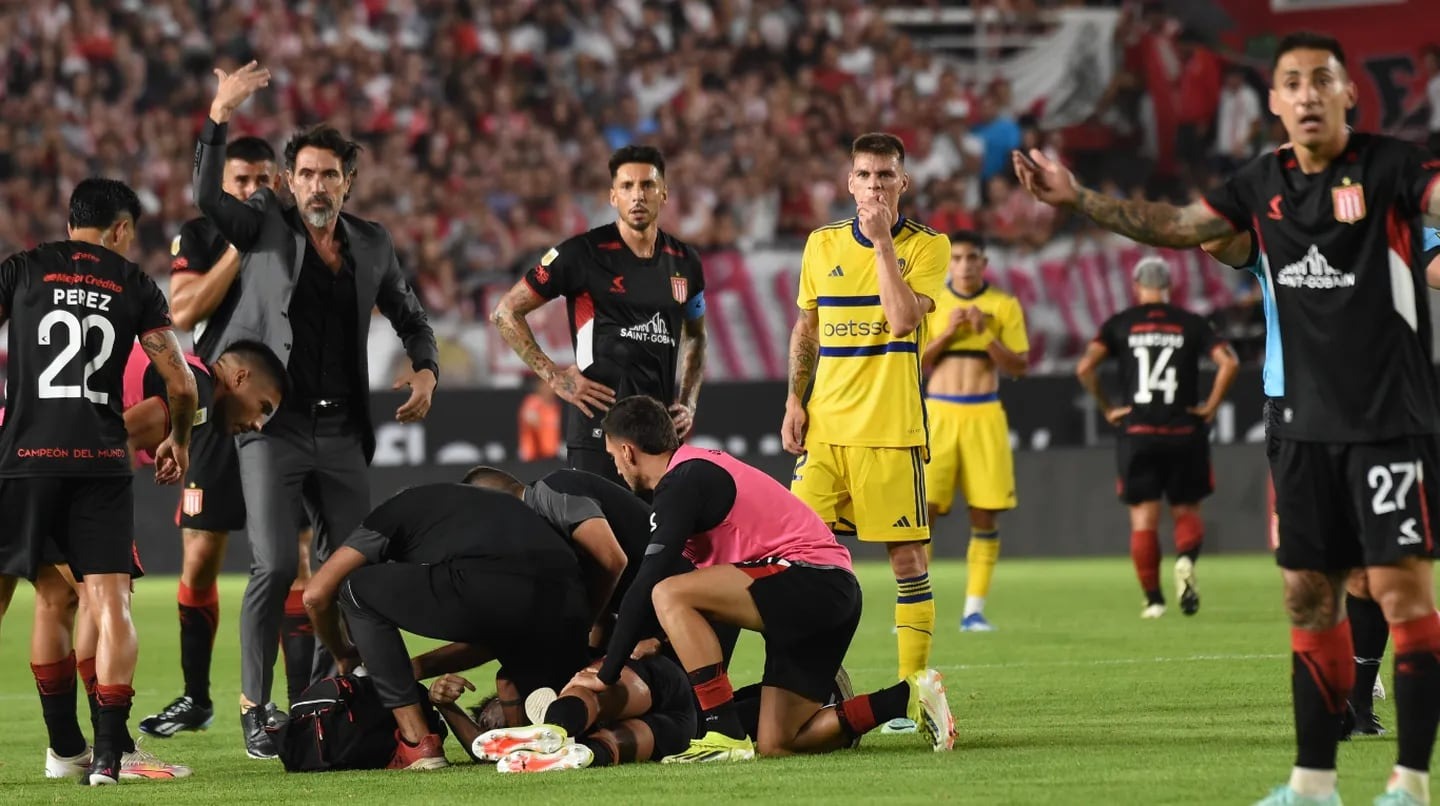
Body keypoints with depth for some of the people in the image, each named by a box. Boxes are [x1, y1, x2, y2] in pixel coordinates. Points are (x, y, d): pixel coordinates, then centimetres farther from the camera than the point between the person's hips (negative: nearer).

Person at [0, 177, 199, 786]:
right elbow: (181, 382, 7)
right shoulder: (134, 284, 9)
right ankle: (108, 751, -8)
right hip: (102, 462, 0)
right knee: (110, 604, 0)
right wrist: (178, 441, 24)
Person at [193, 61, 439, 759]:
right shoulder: (264, 224, 3)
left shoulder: (372, 245, 13)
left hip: (342, 431, 4)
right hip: (273, 424, -4)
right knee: (275, 567, -13)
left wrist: (424, 370, 5)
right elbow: (207, 197, -16)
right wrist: (219, 118, -26)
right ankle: (254, 707, -5)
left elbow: (410, 318, 24)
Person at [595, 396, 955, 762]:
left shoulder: (683, 481, -9)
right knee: (776, 744, 8)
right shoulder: (701, 469, 21)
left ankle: (726, 736, -22)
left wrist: (608, 674, -12)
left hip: (811, 582, -10)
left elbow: (646, 586, -15)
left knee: (669, 595, -20)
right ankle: (909, 697, 9)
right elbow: (723, 585, 30)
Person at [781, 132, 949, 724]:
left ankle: (912, 687, 4)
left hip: (892, 428, -4)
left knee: (907, 554, -3)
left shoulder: (927, 246, -1)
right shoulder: (823, 244, 11)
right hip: (825, 425, 4)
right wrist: (795, 400, 9)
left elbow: (901, 320, -15)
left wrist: (882, 242, -14)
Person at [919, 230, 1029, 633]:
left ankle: (974, 610, 5)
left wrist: (985, 335, -13)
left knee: (985, 515, -1)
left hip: (985, 415, 1)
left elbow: (1020, 367, 0)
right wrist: (947, 333, -11)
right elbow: (913, 364, 2)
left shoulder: (1004, 306, 5)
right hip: (940, 413, 0)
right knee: (923, 509, -9)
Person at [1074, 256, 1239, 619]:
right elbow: (1229, 362, -9)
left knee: (1144, 519, 6)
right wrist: (1211, 406, -1)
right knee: (1186, 512, 12)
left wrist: (1107, 409, 1)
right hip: (1185, 434, 0)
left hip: (1138, 433, 0)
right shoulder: (1191, 323, 4)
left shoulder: (1120, 324, 4)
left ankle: (1153, 599, 3)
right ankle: (1186, 559, -19)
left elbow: (1085, 367, -8)